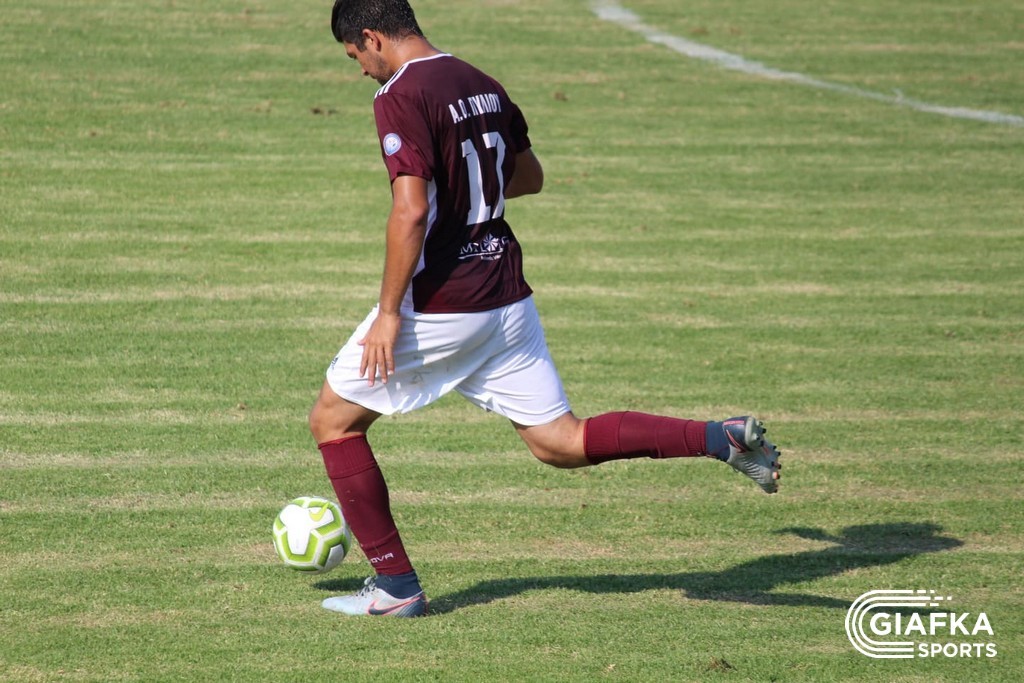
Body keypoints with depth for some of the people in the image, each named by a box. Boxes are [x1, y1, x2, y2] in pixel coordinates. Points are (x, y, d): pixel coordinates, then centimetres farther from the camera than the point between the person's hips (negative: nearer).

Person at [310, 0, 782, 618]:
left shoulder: (401, 97, -14)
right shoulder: (483, 85, 11)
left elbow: (411, 210, -23)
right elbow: (529, 177, 23)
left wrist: (389, 314, -18)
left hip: (438, 307, -7)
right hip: (508, 299, 7)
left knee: (333, 420, 11)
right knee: (562, 443, 10)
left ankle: (396, 586, 11)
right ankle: (722, 438, -7)